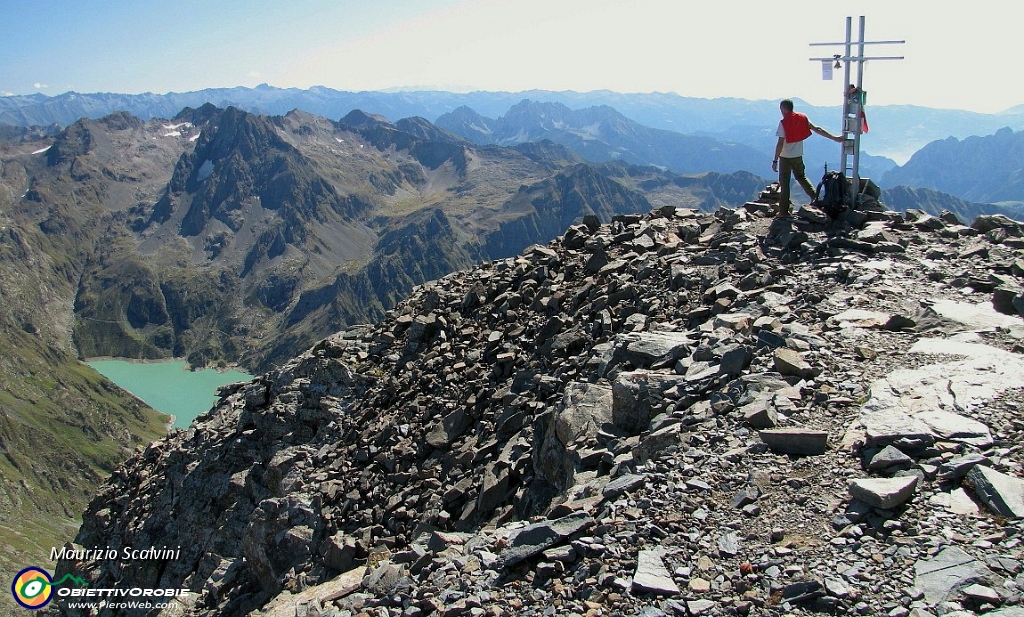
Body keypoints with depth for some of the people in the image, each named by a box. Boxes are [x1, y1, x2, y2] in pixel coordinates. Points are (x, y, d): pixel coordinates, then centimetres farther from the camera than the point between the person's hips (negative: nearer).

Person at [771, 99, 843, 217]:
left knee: (784, 183, 0)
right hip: (798, 156, 5)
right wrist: (834, 138, 9)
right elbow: (817, 129, 4)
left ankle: (784, 211, 1)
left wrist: (775, 160, -13)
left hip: (785, 157, -5)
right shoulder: (802, 118, 3)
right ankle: (816, 197, 7)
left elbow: (780, 143, -17)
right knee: (802, 177, 22)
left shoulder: (783, 123, -13)